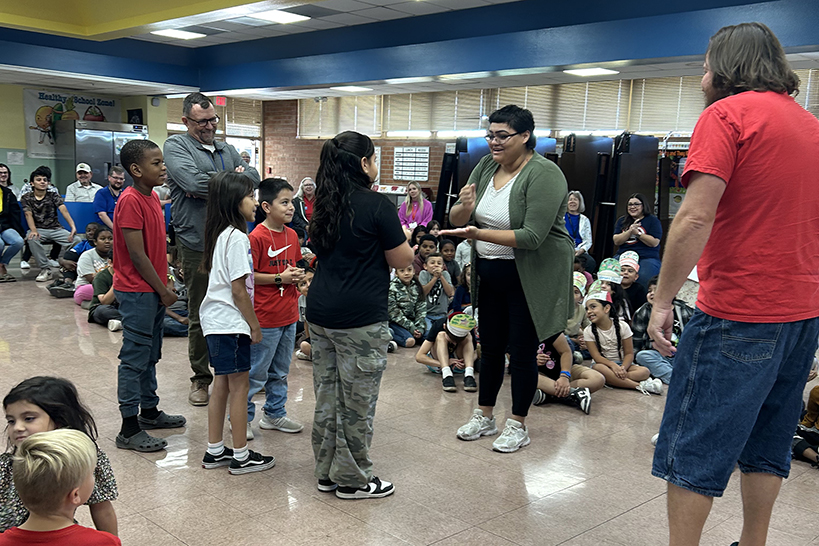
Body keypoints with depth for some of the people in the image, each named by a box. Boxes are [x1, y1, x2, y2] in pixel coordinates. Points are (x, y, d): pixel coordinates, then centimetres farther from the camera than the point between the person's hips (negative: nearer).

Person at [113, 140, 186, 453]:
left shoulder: (151, 196, 10)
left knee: (150, 356, 18)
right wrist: (163, 291, -14)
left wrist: (164, 285, 13)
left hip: (153, 290, 9)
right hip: (137, 292, -9)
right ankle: (129, 430, 5)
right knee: (135, 358, -3)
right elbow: (137, 254, -20)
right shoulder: (130, 201, -18)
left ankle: (149, 412, 32)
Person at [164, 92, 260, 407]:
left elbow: (254, 178, 3)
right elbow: (194, 182, -19)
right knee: (200, 315, 5)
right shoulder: (176, 146, -1)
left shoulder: (227, 150, 17)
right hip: (198, 243, -5)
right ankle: (201, 378, 18)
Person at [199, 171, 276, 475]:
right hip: (231, 323, -9)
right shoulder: (236, 237, -17)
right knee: (239, 385, 0)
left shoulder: (219, 234, 11)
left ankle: (215, 452, 23)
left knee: (222, 385, 14)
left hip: (215, 321, 9)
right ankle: (240, 457, 9)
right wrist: (255, 325, -10)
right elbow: (239, 289, -18)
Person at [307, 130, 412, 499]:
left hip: (320, 312, 7)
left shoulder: (324, 205, 9)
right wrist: (398, 235, 12)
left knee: (327, 395, 15)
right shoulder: (377, 206, -13)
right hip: (361, 318, -7)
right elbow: (402, 260, -7)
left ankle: (327, 472, 26)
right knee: (357, 400, 4)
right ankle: (352, 479, 16)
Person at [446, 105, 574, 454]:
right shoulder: (486, 166, 1)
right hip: (490, 273, 7)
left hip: (531, 277, -6)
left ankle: (518, 426, 20)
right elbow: (456, 220, 2)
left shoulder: (543, 174, -19)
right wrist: (463, 208, -21)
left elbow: (532, 236, -27)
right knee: (490, 346, 16)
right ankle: (484, 416, 32)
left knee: (521, 352, 3)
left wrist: (479, 234, -35)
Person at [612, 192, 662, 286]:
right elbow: (616, 241, 6)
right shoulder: (622, 221, 19)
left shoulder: (653, 220, 6)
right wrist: (630, 231, -8)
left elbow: (654, 242, -5)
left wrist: (637, 233, -11)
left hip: (647, 258, -3)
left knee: (643, 278, -35)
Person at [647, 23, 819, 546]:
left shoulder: (727, 114, -10)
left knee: (695, 445, 1)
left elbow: (695, 218, -20)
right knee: (766, 442, 18)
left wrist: (662, 299, -15)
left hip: (738, 312, -8)